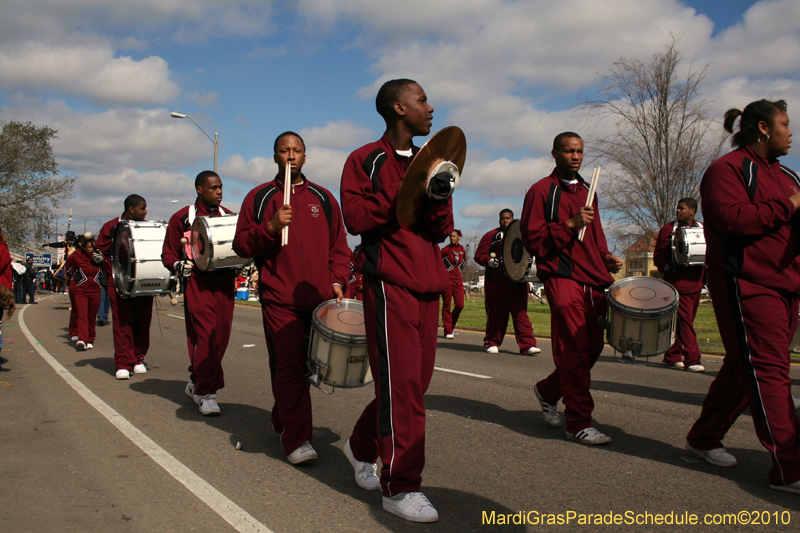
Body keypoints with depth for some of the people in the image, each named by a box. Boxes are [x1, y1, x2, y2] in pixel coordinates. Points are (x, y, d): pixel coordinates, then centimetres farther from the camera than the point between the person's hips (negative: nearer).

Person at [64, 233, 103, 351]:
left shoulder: (98, 256, 4)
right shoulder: (75, 257, -4)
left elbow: (104, 274, 14)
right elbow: (68, 274, 11)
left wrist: (101, 261, -1)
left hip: (95, 291, 3)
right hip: (80, 291, -3)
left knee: (91, 317, 7)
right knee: (82, 316, -15)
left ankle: (90, 340, 16)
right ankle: (81, 339, -28)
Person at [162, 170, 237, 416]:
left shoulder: (228, 216, 15)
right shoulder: (182, 218, 3)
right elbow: (168, 252, 7)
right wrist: (178, 265, -13)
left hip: (225, 283, 5)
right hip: (198, 283, -5)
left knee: (221, 336, 7)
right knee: (205, 335, -12)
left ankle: (196, 382, 27)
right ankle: (206, 393, -4)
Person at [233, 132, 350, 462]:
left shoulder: (323, 199, 15)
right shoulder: (259, 197, 8)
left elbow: (338, 247, 15)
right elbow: (241, 245, 4)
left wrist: (337, 281, 1)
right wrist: (270, 227, -13)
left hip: (319, 298, 3)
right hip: (279, 298, -3)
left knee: (307, 365, 10)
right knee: (290, 366, -9)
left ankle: (282, 421, 31)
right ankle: (296, 441, -6)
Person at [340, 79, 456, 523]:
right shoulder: (367, 160, 1)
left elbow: (441, 232, 12)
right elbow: (356, 218, -12)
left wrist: (438, 199, -8)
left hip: (426, 284, 7)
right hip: (389, 281, -7)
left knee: (416, 377, 10)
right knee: (401, 381, -9)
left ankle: (362, 445, 32)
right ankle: (399, 487, 0)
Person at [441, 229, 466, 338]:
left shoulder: (462, 250, 9)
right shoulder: (446, 250, -4)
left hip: (458, 280, 4)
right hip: (447, 280, -4)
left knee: (460, 305, -6)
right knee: (446, 306, -1)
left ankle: (449, 324, 17)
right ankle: (448, 331, 5)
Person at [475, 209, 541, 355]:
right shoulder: (491, 236, 8)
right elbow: (479, 255, 4)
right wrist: (489, 261, -16)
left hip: (518, 282, 2)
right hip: (497, 282, -2)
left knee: (521, 313, -3)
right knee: (496, 313, 2)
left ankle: (527, 345, -7)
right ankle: (492, 343, 15)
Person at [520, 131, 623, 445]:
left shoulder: (587, 192, 22)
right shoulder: (542, 190, 0)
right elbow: (531, 239, -8)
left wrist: (606, 258, 11)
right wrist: (570, 224, -17)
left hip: (593, 281, 8)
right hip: (562, 278, -7)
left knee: (593, 347, 8)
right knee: (575, 351, -9)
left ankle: (548, 390, 30)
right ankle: (579, 424, -3)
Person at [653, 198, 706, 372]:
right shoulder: (669, 229, 2)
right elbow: (658, 256, 2)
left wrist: (704, 275, 2)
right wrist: (668, 268, -16)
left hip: (696, 283, 5)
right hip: (678, 282, -5)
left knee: (685, 321, 9)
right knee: (685, 320, -10)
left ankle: (672, 357, 19)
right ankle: (692, 359, -9)